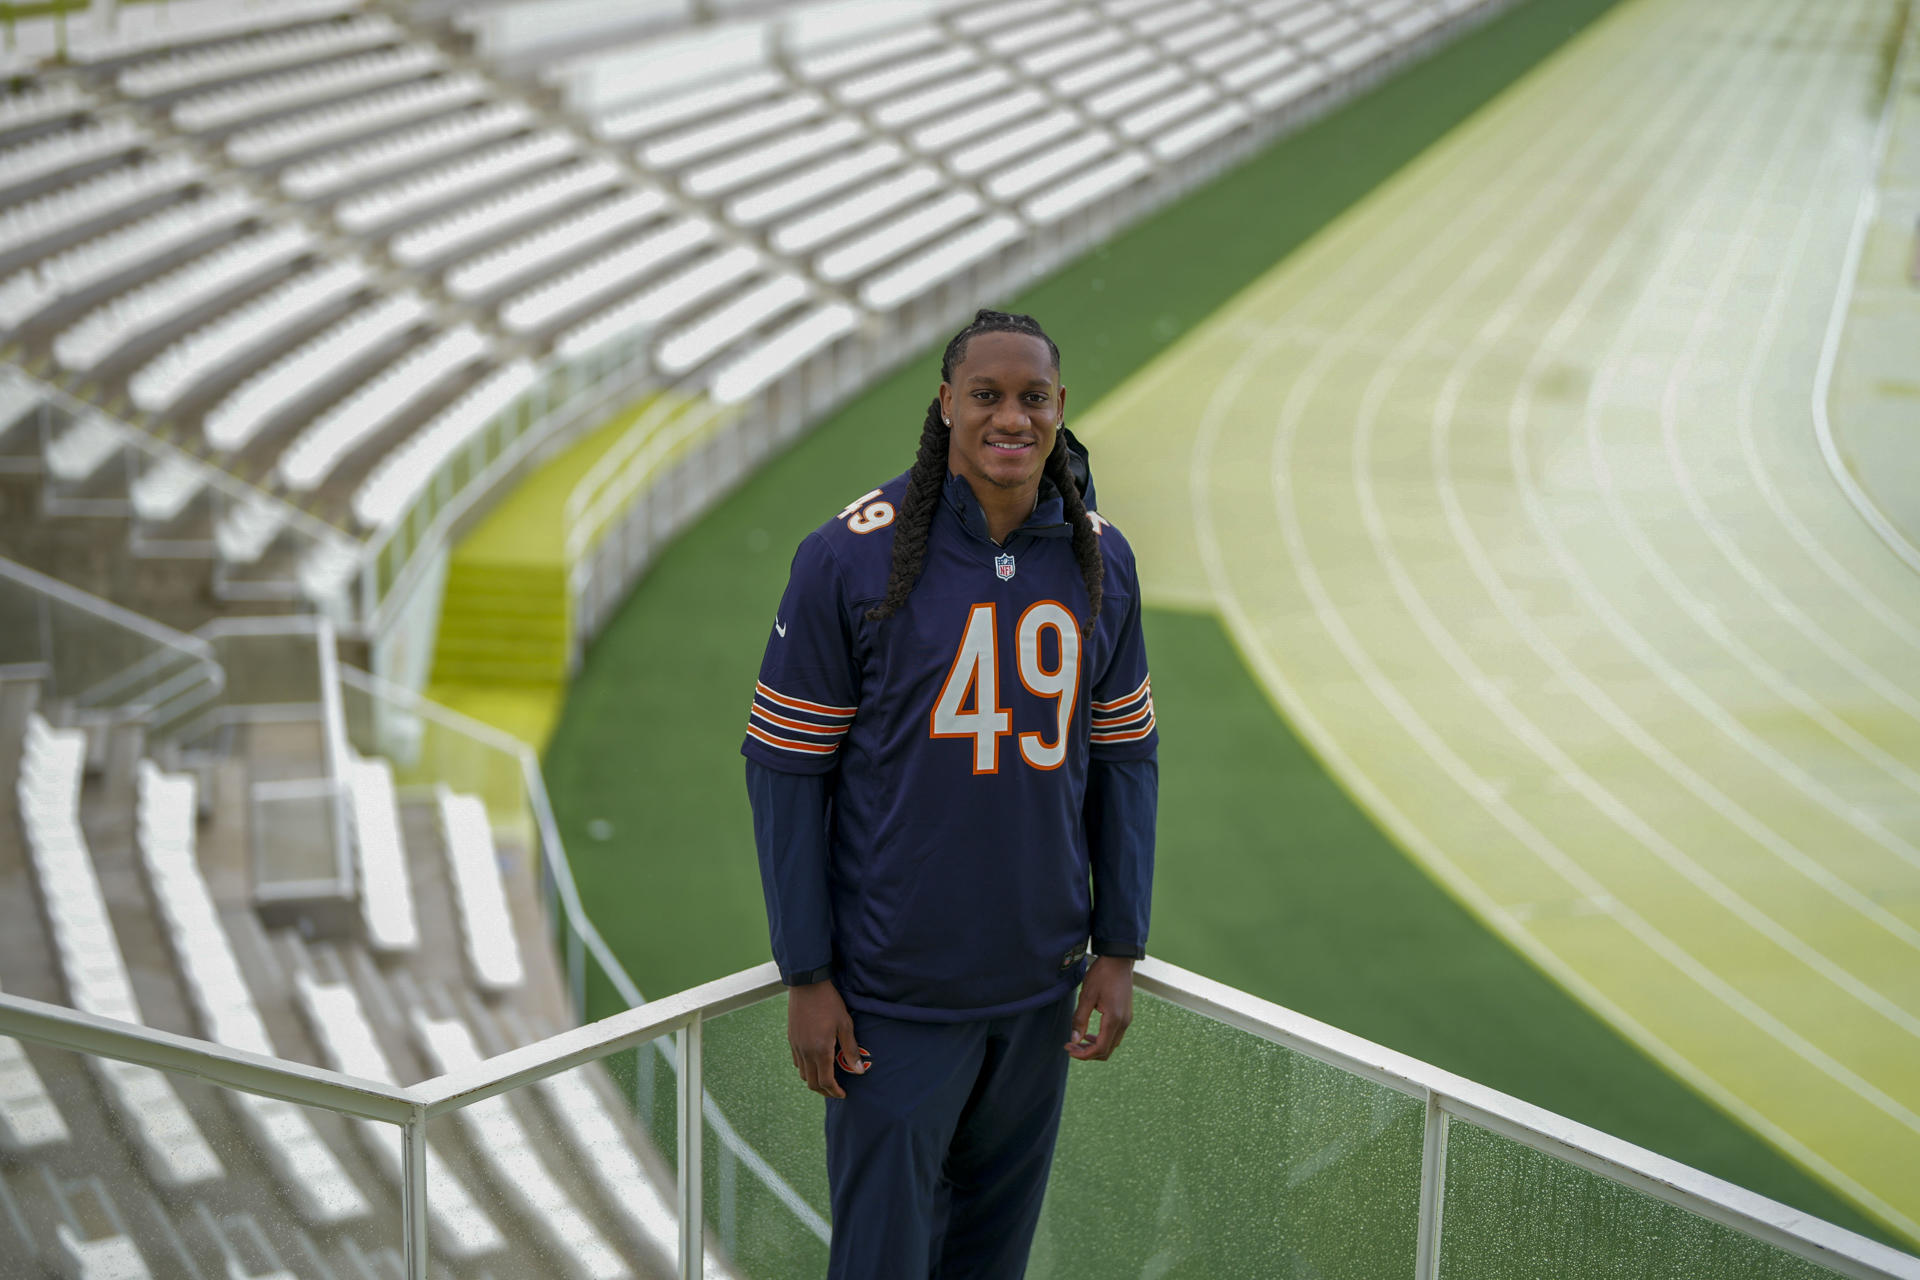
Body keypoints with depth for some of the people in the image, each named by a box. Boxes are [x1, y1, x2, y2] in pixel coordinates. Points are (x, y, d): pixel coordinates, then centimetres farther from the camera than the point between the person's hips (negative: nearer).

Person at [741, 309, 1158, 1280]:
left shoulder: (1100, 562, 1)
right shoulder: (851, 556, -13)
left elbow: (1124, 759, 9)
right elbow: (785, 768, -8)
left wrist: (1119, 949, 5)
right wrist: (807, 976, -9)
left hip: (1041, 981, 4)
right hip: (894, 992, -4)